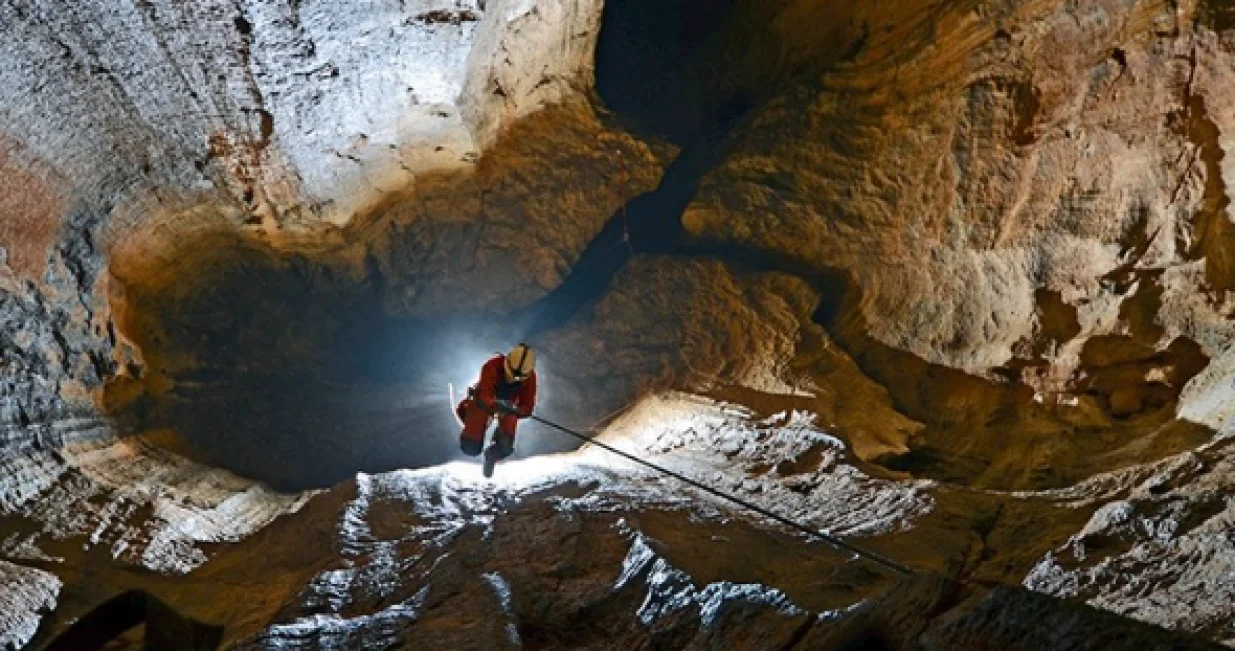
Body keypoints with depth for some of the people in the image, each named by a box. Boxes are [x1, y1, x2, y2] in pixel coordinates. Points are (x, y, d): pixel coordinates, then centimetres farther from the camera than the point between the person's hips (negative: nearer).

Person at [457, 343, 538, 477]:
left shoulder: (529, 377, -29)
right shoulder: (492, 367, -37)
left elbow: (527, 408, -28)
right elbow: (484, 397, -43)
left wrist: (515, 411, -49)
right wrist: (495, 405, -64)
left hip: (508, 404, 2)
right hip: (484, 402, -2)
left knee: (505, 447, -15)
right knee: (471, 448, -2)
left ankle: (491, 456, 25)